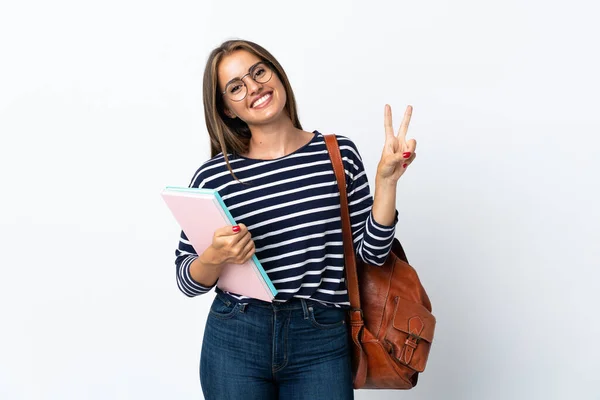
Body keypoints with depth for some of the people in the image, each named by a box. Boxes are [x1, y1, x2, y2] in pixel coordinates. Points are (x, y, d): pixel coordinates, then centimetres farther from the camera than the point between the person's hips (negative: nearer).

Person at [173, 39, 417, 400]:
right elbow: (187, 281, 2)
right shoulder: (213, 177, -4)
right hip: (235, 341, 0)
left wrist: (386, 180, -9)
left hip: (323, 343, 1)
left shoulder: (339, 154, 0)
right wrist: (215, 257, -18)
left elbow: (371, 252, 1)